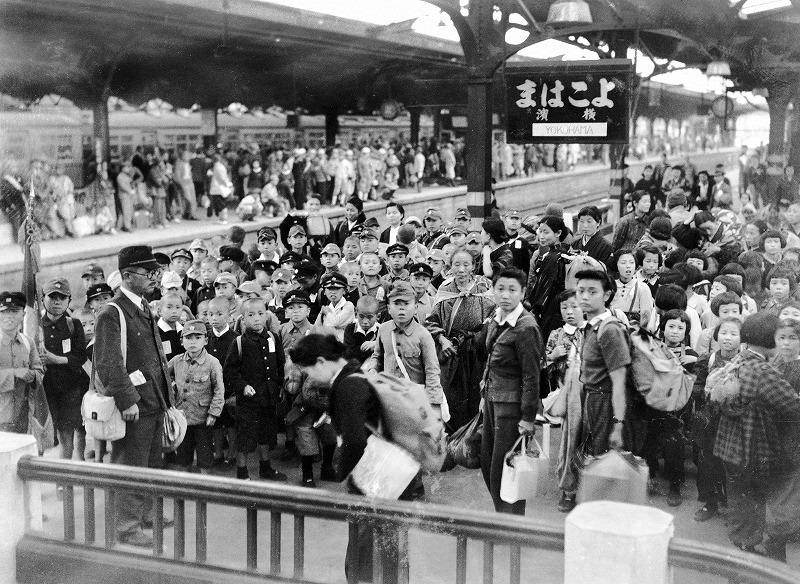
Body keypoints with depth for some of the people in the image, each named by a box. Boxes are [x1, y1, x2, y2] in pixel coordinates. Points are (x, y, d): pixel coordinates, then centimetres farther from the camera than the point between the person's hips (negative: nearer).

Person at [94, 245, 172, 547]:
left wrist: (165, 395, 17)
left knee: (152, 463, 20)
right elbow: (108, 364, -21)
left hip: (155, 402, 9)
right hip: (134, 404, -9)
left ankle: (146, 513, 35)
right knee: (131, 466, 0)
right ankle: (128, 527, 10)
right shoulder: (111, 314, -15)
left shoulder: (145, 309, 14)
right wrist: (127, 401, -23)